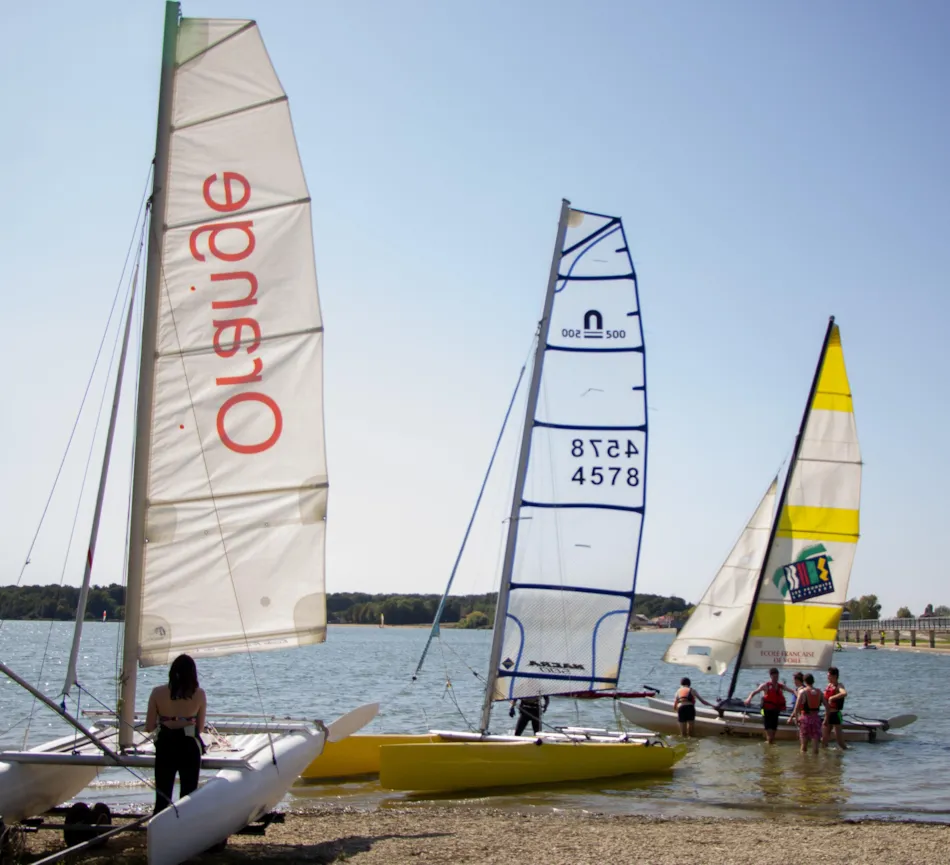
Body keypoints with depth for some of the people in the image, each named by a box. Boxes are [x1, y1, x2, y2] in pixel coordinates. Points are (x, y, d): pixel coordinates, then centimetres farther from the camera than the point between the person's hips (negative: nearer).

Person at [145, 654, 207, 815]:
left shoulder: (158, 693, -8)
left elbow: (149, 727, -4)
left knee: (162, 799, 10)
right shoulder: (199, 694, -8)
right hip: (189, 748, 0)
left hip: (165, 748, 0)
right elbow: (200, 728, 1)